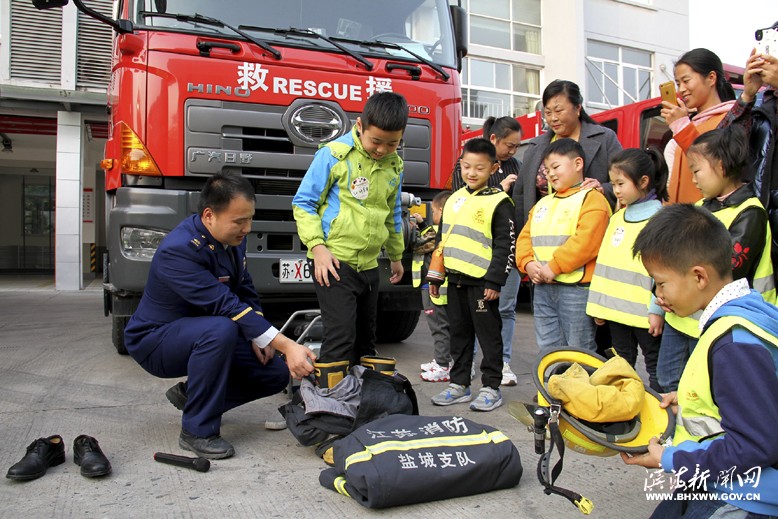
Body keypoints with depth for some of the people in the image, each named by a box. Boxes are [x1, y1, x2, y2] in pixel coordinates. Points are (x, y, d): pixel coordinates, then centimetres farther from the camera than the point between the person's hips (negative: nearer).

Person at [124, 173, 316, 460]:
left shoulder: (234, 238, -4)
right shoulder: (179, 250, -30)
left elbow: (246, 291, 8)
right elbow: (226, 306, -37)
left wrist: (258, 336, -8)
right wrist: (286, 345, -41)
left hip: (206, 335, 8)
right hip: (154, 340, -7)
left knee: (276, 373, -5)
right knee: (220, 329, -39)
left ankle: (191, 394, 12)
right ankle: (197, 431, -21)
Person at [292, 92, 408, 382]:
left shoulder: (395, 165, 8)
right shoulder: (334, 154, -10)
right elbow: (303, 203, -6)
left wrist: (396, 256, 27)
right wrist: (317, 246, -17)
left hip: (369, 265, 6)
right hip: (334, 263, -6)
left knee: (365, 339, 15)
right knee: (340, 337, -12)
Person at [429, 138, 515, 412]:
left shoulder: (499, 202, -7)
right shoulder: (454, 199, 13)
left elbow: (505, 245, -10)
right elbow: (442, 239, 18)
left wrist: (495, 281, -16)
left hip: (482, 281, -7)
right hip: (456, 279, 7)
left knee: (488, 335, 3)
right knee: (459, 333, 14)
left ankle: (491, 387, 15)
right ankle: (459, 384, 25)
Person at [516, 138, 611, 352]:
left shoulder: (591, 199, -6)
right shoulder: (543, 204, 18)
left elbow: (586, 241, -19)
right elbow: (525, 237, 13)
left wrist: (554, 267, -18)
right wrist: (528, 263, -6)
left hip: (576, 288, -7)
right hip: (542, 288, 7)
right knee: (547, 349, 16)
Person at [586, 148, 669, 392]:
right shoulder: (617, 217, 11)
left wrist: (657, 309, -17)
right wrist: (599, 303, 12)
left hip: (644, 310, -7)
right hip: (616, 308, 7)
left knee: (655, 364, 7)